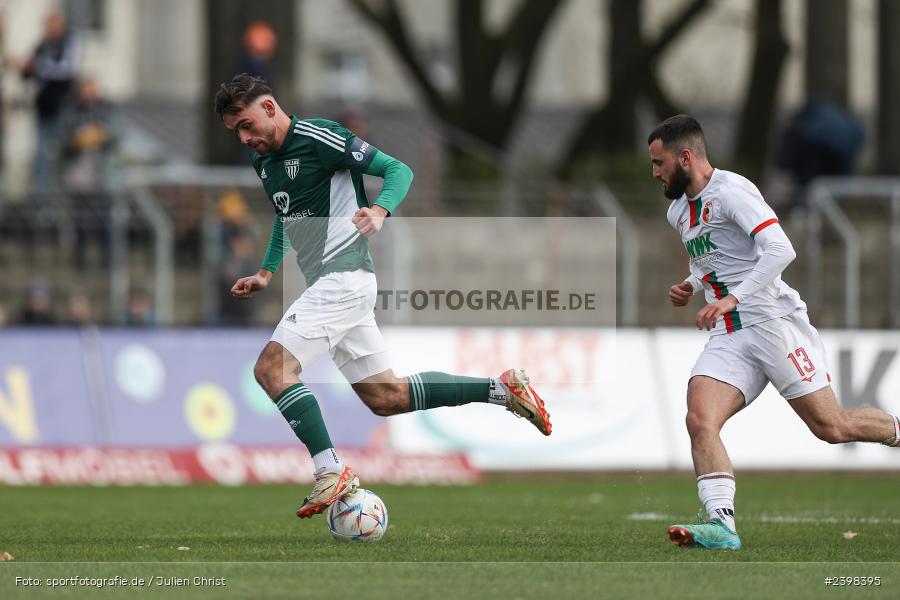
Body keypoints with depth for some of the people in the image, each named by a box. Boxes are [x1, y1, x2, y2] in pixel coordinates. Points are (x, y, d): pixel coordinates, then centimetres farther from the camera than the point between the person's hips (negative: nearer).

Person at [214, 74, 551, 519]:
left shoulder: (317, 138, -12)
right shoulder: (263, 160, 14)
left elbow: (398, 170, -11)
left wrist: (379, 210, -30)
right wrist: (266, 272, 20)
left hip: (343, 277, -10)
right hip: (328, 285, 10)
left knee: (272, 367, -19)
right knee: (386, 397, 10)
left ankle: (331, 474, -22)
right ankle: (502, 389, 15)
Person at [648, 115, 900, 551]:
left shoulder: (731, 192, -12)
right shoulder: (678, 212, 17)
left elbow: (780, 250, -24)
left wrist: (732, 298, -32)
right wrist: (691, 286, 14)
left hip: (775, 322, -7)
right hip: (728, 338, 7)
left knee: (831, 427, -4)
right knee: (699, 421, -18)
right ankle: (721, 524, -27)